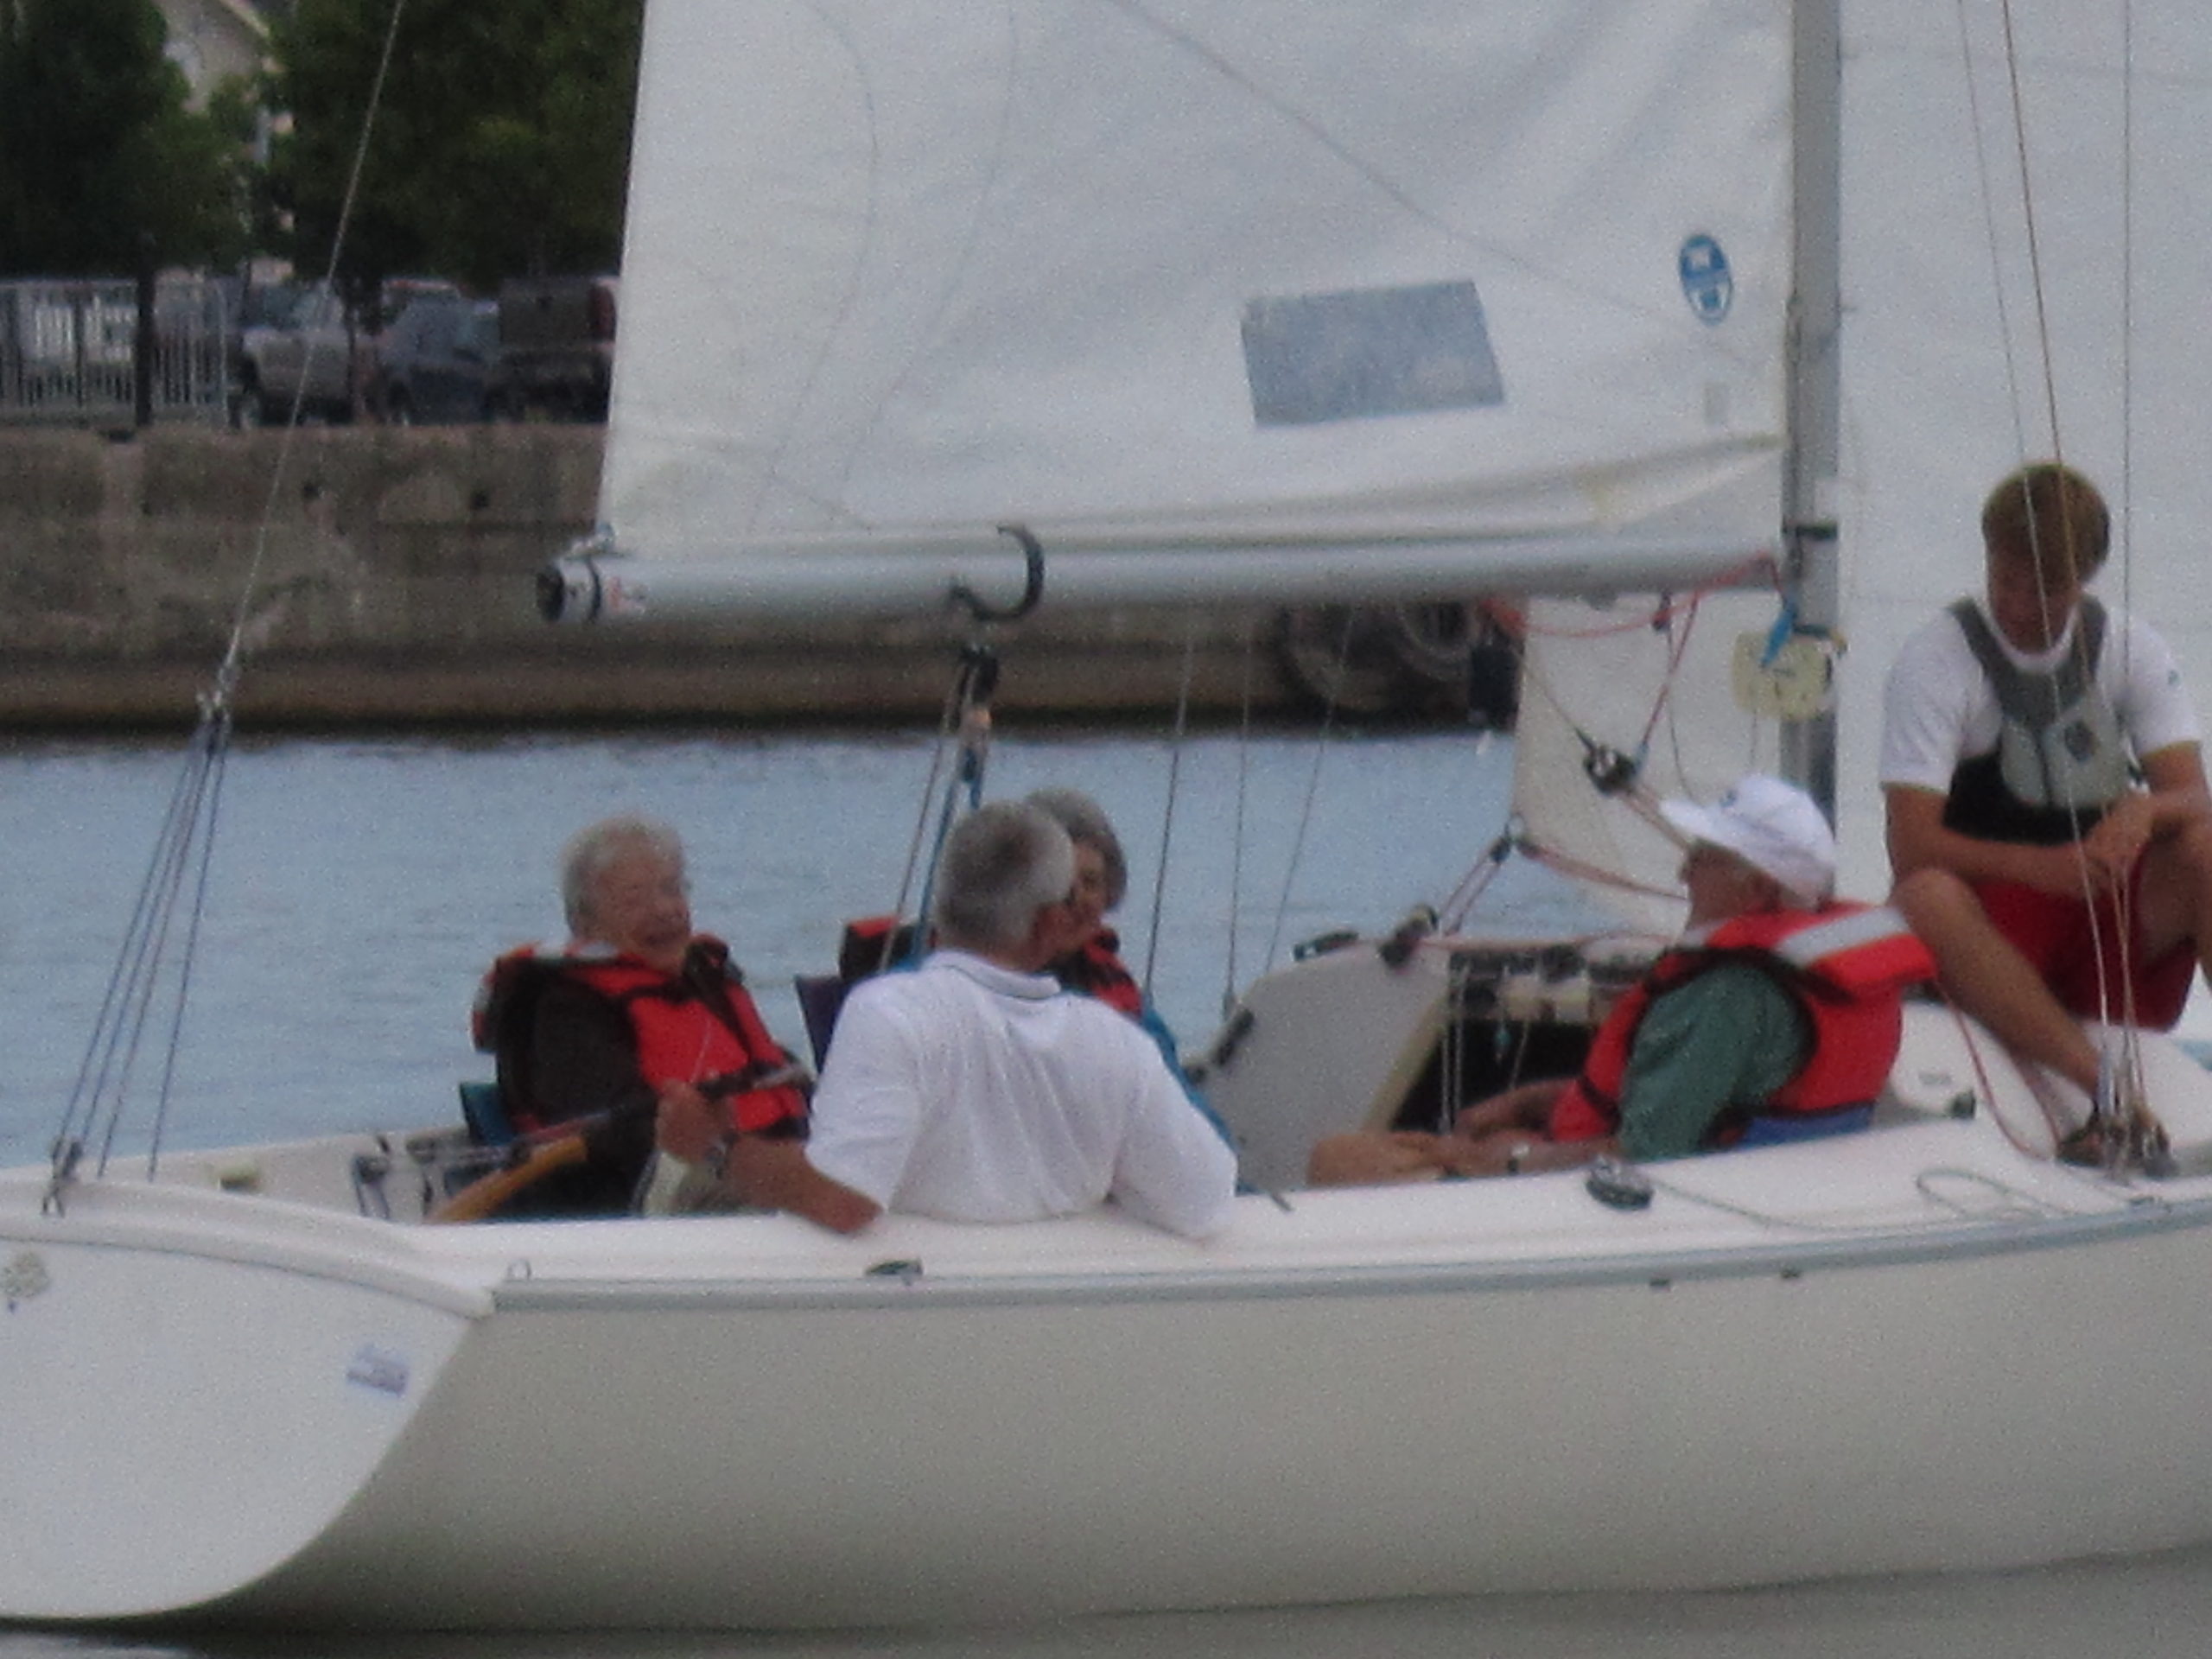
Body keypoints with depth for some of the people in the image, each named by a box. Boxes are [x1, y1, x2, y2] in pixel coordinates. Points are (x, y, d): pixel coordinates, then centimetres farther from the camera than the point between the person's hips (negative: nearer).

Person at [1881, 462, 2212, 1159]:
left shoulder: (2129, 649, 6)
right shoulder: (1936, 661, -6)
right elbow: (1912, 847, -15)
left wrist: (2142, 812, -29)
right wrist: (2045, 866, -31)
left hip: (2117, 918, 3)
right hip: (1998, 916, -3)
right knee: (1927, 896, -36)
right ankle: (2098, 1086, -53)